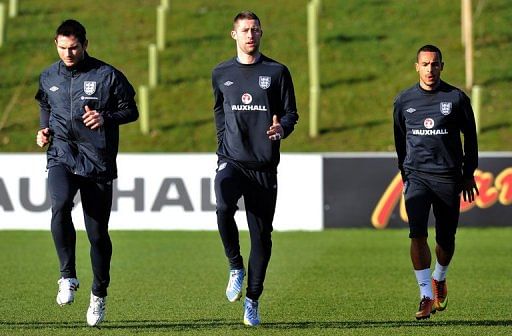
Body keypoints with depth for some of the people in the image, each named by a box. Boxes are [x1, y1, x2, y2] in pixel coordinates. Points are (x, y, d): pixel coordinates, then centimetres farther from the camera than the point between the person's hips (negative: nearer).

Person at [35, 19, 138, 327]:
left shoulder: (107, 75, -2)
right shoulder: (49, 78, 9)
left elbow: (131, 111, 3)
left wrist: (105, 119, -15)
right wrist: (44, 130, 8)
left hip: (98, 162, -1)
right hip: (61, 158, 1)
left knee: (98, 232, 3)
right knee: (60, 206, -29)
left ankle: (99, 295, 23)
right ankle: (68, 277, -19)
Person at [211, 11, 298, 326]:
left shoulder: (277, 72, 5)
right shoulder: (221, 73, 11)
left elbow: (291, 113, 6)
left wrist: (282, 127, -15)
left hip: (264, 165, 0)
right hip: (231, 161, 0)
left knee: (261, 234, 1)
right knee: (224, 208, -29)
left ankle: (253, 300, 13)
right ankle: (236, 266, -8)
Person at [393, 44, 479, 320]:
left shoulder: (456, 98, 0)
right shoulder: (404, 101, 5)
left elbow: (470, 137, 9)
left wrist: (469, 174, 9)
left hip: (448, 177, 0)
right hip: (416, 175, 0)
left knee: (446, 238, 5)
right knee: (417, 233, -16)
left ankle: (440, 278, 36)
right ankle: (426, 296, -15)